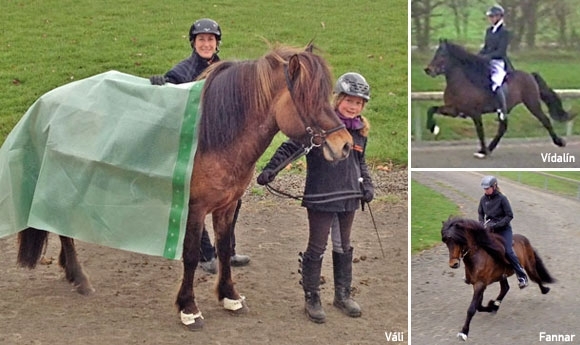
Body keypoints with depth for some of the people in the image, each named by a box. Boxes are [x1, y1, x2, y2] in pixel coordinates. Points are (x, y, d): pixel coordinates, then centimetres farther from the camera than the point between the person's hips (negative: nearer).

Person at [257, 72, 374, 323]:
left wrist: (367, 185, 8)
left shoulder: (360, 131, 7)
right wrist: (271, 169, -23)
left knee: (344, 247, 17)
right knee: (316, 248, 2)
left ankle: (342, 295, 30)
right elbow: (291, 146, -14)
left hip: (348, 199, 6)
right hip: (321, 198, -6)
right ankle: (311, 298, 15)